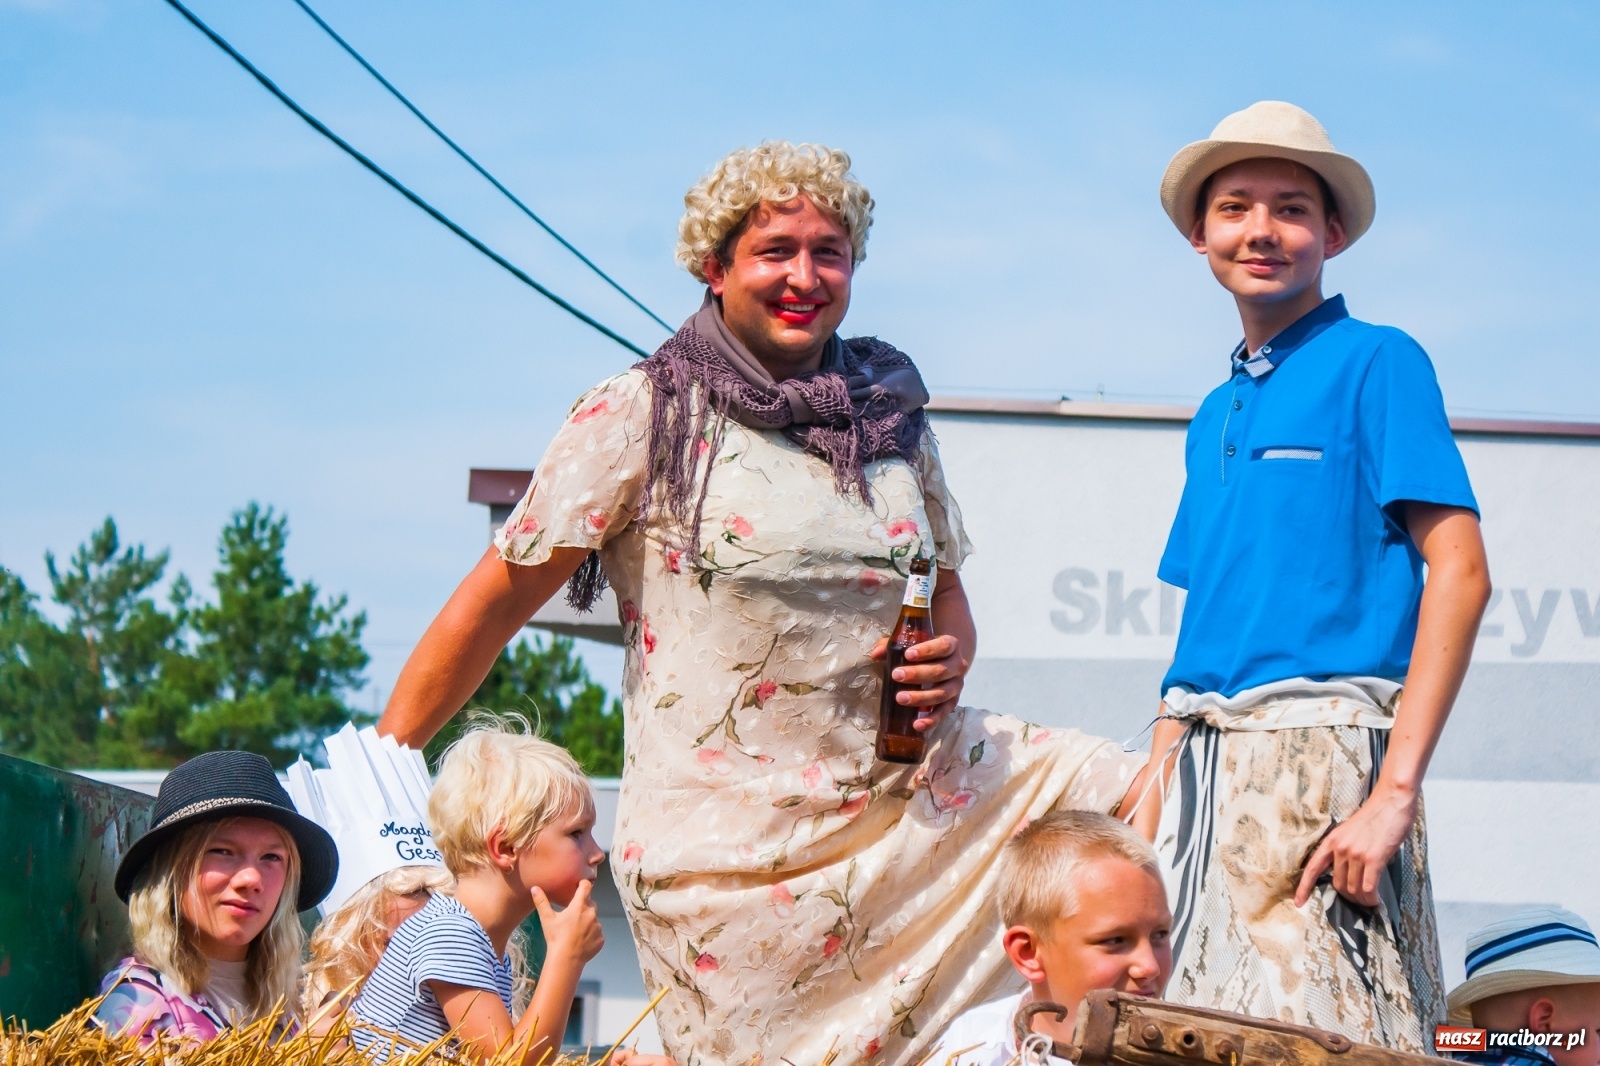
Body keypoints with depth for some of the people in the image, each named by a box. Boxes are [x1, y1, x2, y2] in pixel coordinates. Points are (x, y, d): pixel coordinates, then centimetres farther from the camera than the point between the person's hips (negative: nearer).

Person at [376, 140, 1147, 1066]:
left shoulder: (893, 416, 9)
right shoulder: (644, 415, -6)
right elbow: (500, 598, -5)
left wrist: (950, 658, -3)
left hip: (921, 792, 5)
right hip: (737, 841, -5)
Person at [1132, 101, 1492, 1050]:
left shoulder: (1376, 363, -1)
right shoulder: (1217, 417, 20)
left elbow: (1460, 573, -10)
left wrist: (1395, 791, -18)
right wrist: (1154, 793, 11)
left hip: (1322, 747, -7)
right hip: (1211, 763, 7)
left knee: (1322, 1033, -9)